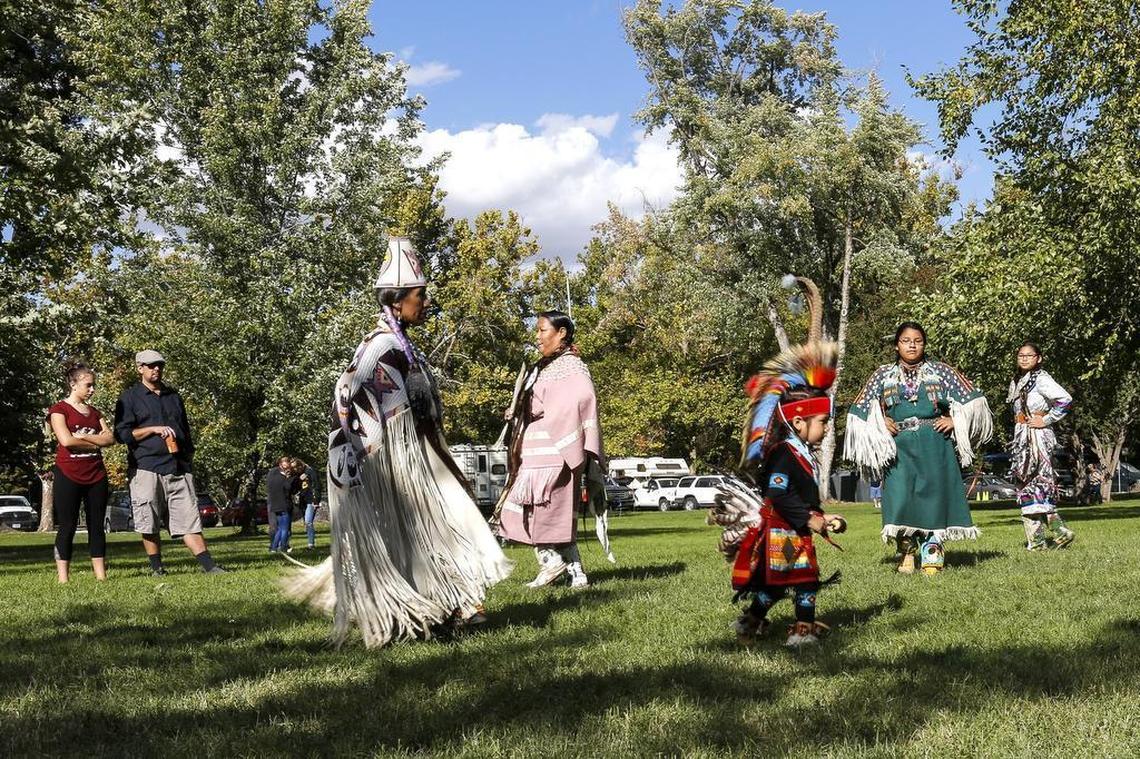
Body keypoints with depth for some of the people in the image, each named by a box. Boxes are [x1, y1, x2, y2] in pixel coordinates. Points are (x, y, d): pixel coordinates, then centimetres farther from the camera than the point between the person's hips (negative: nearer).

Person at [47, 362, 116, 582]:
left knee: (97, 526, 5)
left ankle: (101, 576, 7)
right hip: (68, 476, -5)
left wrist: (84, 436, -11)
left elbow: (110, 438, 3)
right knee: (67, 527, -3)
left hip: (96, 476, 5)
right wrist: (96, 441, -6)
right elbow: (66, 440, -16)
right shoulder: (59, 410, -1)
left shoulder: (94, 412, 16)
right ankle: (63, 578, -2)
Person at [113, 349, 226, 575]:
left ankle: (208, 565, -7)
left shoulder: (173, 396, 21)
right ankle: (157, 568, 9)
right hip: (146, 469, -4)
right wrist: (154, 429, -12)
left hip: (178, 468, 4)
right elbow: (122, 433, -4)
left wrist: (189, 460, 20)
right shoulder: (130, 397, 5)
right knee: (149, 525, -1)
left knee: (189, 519, -2)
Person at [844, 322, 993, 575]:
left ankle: (932, 554, 3)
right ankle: (906, 553, 2)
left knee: (933, 494, -3)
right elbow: (860, 410, 15)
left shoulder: (939, 371, 8)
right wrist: (880, 423, 0)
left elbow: (973, 400, 10)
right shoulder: (884, 374, 10)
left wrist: (954, 420, -2)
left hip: (934, 445, 0)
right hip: (899, 446, 0)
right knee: (900, 496, -9)